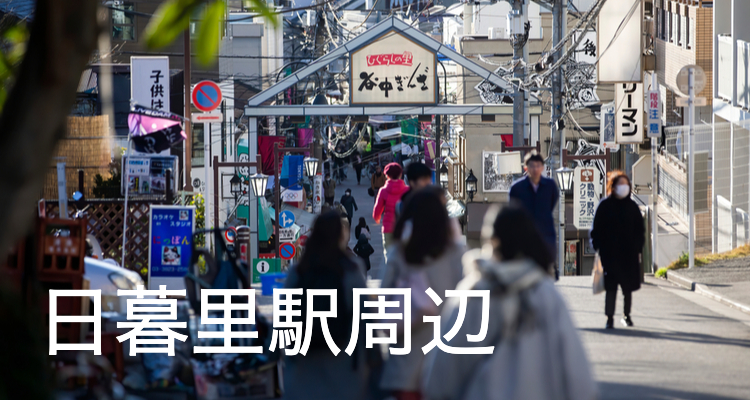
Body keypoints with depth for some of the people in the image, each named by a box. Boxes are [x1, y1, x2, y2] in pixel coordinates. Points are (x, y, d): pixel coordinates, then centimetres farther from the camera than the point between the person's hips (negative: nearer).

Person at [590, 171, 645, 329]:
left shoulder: (632, 206, 8)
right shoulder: (605, 205, 0)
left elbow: (639, 229, 12)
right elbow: (597, 228, 1)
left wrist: (638, 247, 3)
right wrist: (598, 247, -6)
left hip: (629, 253, 3)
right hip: (610, 254, -3)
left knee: (628, 286, 9)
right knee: (611, 286, -7)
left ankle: (627, 315, 24)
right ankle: (610, 317, -6)